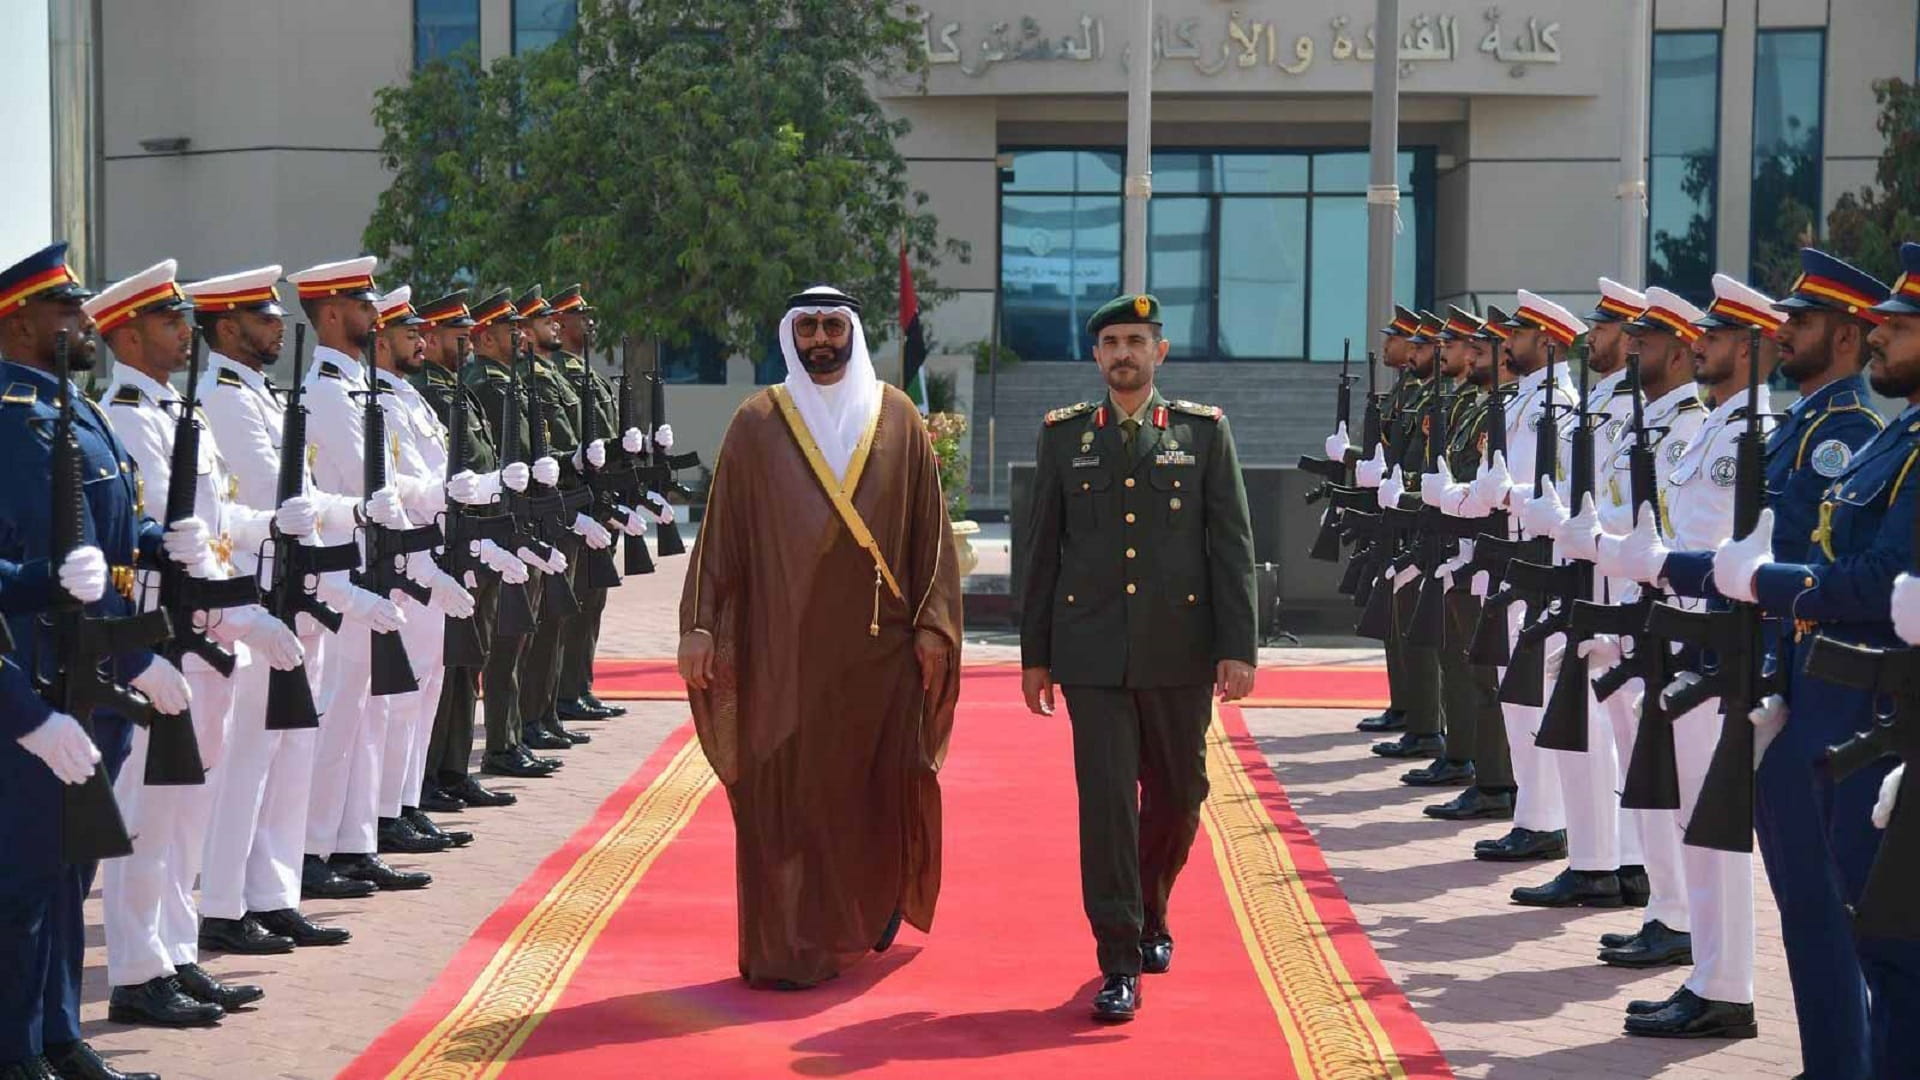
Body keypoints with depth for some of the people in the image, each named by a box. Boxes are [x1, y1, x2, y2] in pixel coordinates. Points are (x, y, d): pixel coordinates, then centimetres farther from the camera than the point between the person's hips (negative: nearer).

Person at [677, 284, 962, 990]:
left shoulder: (896, 418, 6)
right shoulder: (758, 423, 3)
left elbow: (929, 526, 6)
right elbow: (721, 528, 2)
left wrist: (933, 623, -1)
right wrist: (699, 625, -5)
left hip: (877, 640, 1)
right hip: (783, 641, -1)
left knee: (882, 784, 5)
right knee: (785, 791, -2)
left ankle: (881, 897, 34)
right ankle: (789, 949, 6)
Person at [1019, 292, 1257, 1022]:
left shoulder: (1204, 431, 4)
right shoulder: (1064, 435, 7)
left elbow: (1232, 546, 0)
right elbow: (1042, 550, 9)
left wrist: (1239, 648, -7)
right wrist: (1034, 654, 7)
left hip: (1179, 652, 0)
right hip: (1093, 653, 0)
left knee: (1177, 796, 12)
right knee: (1106, 800, -5)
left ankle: (1150, 916, 38)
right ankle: (1119, 964, 0)